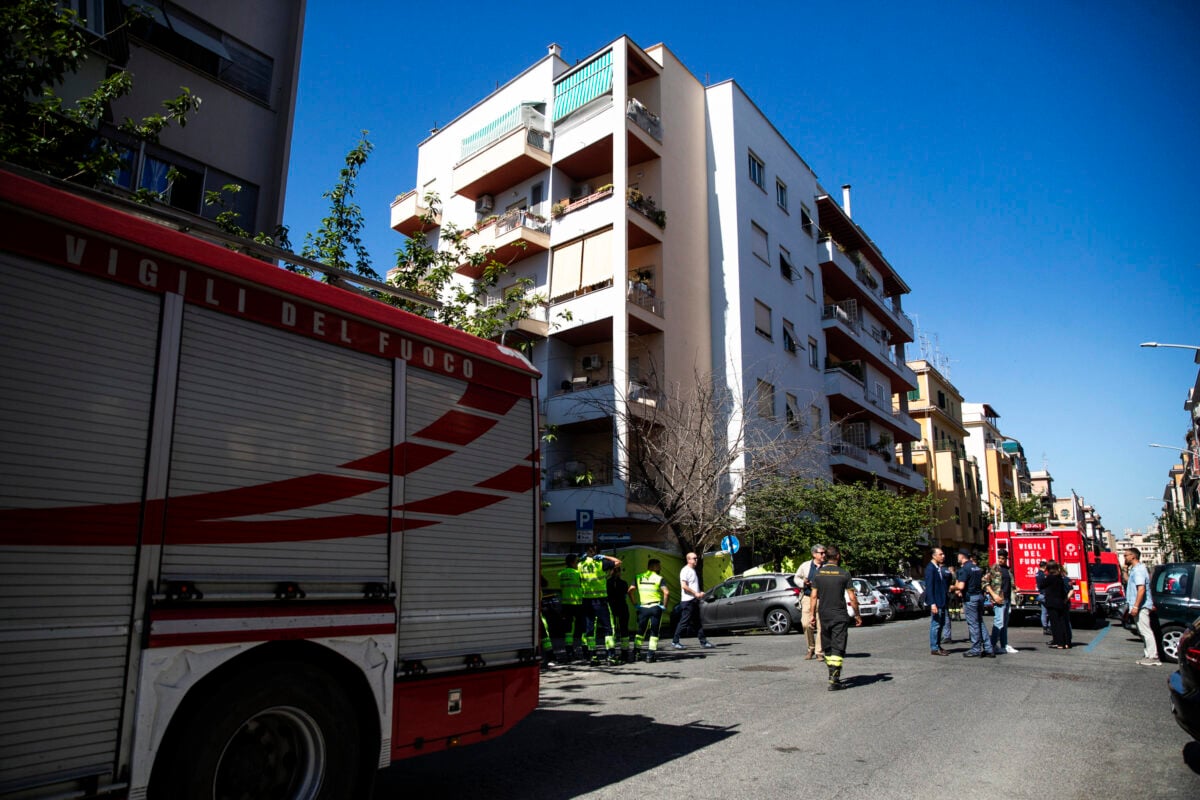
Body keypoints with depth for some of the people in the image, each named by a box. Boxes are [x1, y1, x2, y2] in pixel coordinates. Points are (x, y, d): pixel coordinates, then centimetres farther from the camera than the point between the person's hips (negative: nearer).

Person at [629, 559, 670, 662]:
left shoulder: (638, 577, 7)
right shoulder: (658, 578, -5)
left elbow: (630, 590, -1)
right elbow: (666, 592, -17)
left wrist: (635, 604, 5)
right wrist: (664, 606, -7)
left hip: (642, 607, 3)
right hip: (655, 607, -3)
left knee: (640, 631, 16)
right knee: (654, 632, 6)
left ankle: (636, 653, 12)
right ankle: (650, 655, 2)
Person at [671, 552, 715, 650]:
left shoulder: (693, 570, 18)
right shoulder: (685, 570, -11)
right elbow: (684, 586, -19)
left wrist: (700, 593, 8)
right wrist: (696, 593, -17)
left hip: (694, 600, 9)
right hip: (687, 600, -9)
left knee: (698, 622, 11)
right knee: (684, 622, -6)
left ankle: (703, 641, 15)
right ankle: (675, 642, 0)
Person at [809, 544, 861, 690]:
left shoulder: (818, 573, 1)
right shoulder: (844, 574, -7)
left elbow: (814, 596, 2)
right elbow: (852, 598, -6)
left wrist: (813, 614, 9)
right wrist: (857, 615, 6)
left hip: (824, 615, 3)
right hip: (839, 616, -3)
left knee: (827, 647, 16)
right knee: (837, 648, -3)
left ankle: (833, 673, 27)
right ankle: (834, 680, -8)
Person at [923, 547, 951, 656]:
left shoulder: (940, 568, 13)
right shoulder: (930, 568, -14)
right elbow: (929, 587, -19)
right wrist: (932, 604, -23)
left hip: (942, 601, 9)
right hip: (936, 602, -9)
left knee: (941, 625, 14)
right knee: (935, 625, -3)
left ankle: (938, 646, 23)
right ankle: (934, 648, 3)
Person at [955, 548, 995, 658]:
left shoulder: (964, 569, -15)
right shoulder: (977, 567, 12)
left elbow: (961, 586, -21)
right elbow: (982, 582, 19)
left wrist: (955, 586, -1)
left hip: (970, 598, -8)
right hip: (979, 596, 8)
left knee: (973, 624, -1)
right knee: (980, 623, 13)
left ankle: (976, 650, 5)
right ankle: (988, 649, 14)